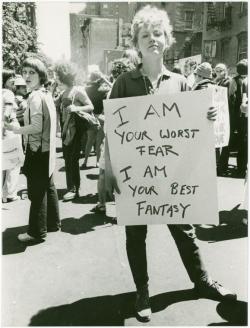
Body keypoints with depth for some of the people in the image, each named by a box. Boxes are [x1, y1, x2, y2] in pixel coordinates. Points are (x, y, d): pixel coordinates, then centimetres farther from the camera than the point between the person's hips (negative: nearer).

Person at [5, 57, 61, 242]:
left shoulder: (35, 96, -16)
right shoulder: (47, 94, 11)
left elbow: (36, 126, -22)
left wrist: (16, 129, -9)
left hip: (37, 150, -9)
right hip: (47, 149, 9)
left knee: (36, 192, 0)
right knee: (47, 187, 18)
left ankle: (37, 232, 11)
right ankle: (53, 223, 31)